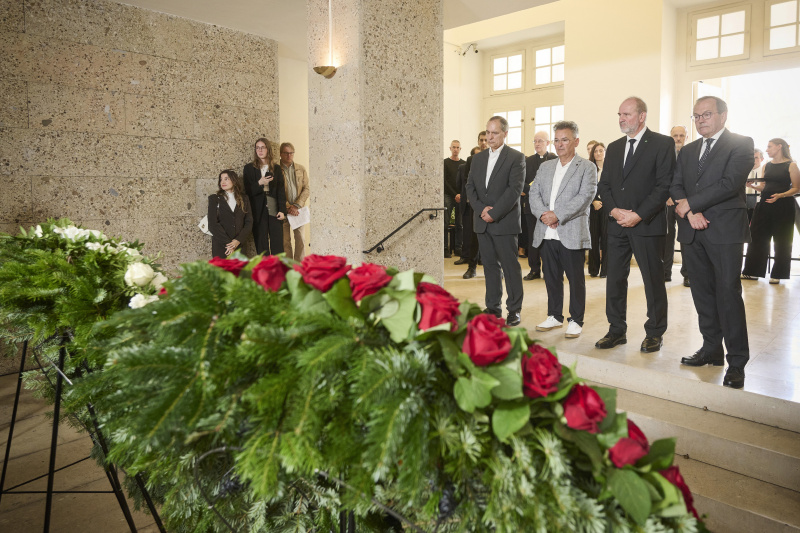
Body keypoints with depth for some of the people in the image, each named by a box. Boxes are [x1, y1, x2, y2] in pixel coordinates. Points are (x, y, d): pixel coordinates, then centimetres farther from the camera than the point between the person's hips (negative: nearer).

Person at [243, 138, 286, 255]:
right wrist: (259, 183, -15)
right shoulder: (249, 168, 8)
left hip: (274, 210, 1)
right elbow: (247, 191, 4)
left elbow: (281, 190, 8)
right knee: (261, 246, 0)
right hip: (258, 211, -1)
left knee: (277, 244, -2)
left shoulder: (276, 169, 12)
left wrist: (282, 210, -3)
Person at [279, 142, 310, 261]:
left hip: (299, 209, 2)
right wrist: (288, 207, -12)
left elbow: (306, 189, 4)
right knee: (285, 240, 2)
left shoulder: (301, 169, 8)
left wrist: (297, 205, -8)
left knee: (300, 239, 2)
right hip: (283, 210, -2)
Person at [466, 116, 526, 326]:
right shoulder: (478, 158, 14)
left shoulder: (516, 158, -3)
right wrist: (481, 208, -6)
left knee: (511, 266, 0)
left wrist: (494, 213, -16)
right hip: (482, 222, 5)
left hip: (504, 222, -5)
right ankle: (493, 307, 19)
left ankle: (514, 309, 10)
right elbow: (470, 187, 10)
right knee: (490, 265, 10)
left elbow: (515, 189, -12)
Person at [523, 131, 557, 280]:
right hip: (532, 205, 3)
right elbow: (522, 182, 7)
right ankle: (535, 270, 13)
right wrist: (531, 191, -11)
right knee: (532, 239, 5)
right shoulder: (528, 160, 12)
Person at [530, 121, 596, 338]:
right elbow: (534, 193, 9)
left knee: (575, 278, 3)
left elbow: (585, 196, -11)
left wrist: (557, 215, -17)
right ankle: (554, 316, 26)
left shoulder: (587, 167, 1)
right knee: (551, 277, 12)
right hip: (547, 234, 5)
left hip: (571, 234, -5)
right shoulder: (545, 167, 17)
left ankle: (576, 320, 14)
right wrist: (543, 213, -10)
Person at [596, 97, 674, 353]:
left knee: (653, 280, 3)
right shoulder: (614, 148, 15)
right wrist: (613, 210, -5)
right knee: (615, 279, 7)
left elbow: (664, 185, -9)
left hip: (647, 224, -5)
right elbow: (604, 185, 13)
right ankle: (616, 330, 18)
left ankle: (654, 333, 16)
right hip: (617, 224, 5)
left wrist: (638, 215, -16)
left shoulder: (662, 143, -2)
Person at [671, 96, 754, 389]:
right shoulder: (687, 151, 18)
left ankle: (737, 362, 2)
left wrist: (690, 203, -11)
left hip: (724, 230, -5)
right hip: (692, 232, 6)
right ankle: (711, 349, 21)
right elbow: (675, 186, 8)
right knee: (703, 294, 10)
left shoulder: (741, 144, 0)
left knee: (728, 294, -5)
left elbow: (730, 183, -13)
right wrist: (690, 213, -9)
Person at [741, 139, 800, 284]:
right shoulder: (766, 166, 12)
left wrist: (780, 195, -21)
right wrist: (751, 185, -4)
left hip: (783, 205, -5)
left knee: (781, 240, 2)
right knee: (757, 237, 4)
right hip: (765, 204, 5)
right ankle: (753, 271, 12)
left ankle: (777, 274, 10)